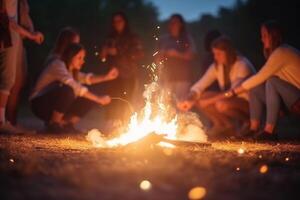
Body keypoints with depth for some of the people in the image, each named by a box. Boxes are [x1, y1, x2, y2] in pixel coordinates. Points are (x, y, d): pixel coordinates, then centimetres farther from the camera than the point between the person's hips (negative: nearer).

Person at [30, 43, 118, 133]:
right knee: (67, 90, -35)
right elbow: (75, 87, -31)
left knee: (90, 99, -6)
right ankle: (54, 123, -18)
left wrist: (107, 77, -18)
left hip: (53, 104, 8)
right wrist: (99, 99, -33)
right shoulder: (58, 65, -20)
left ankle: (66, 123, -1)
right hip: (40, 105, -8)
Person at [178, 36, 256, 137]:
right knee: (199, 98, -11)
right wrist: (190, 100, -25)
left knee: (221, 104, -36)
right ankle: (222, 124, 2)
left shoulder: (243, 65, -21)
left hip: (248, 102, -7)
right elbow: (199, 85, -4)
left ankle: (246, 122, -9)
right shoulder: (217, 66, -1)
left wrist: (209, 101, -30)